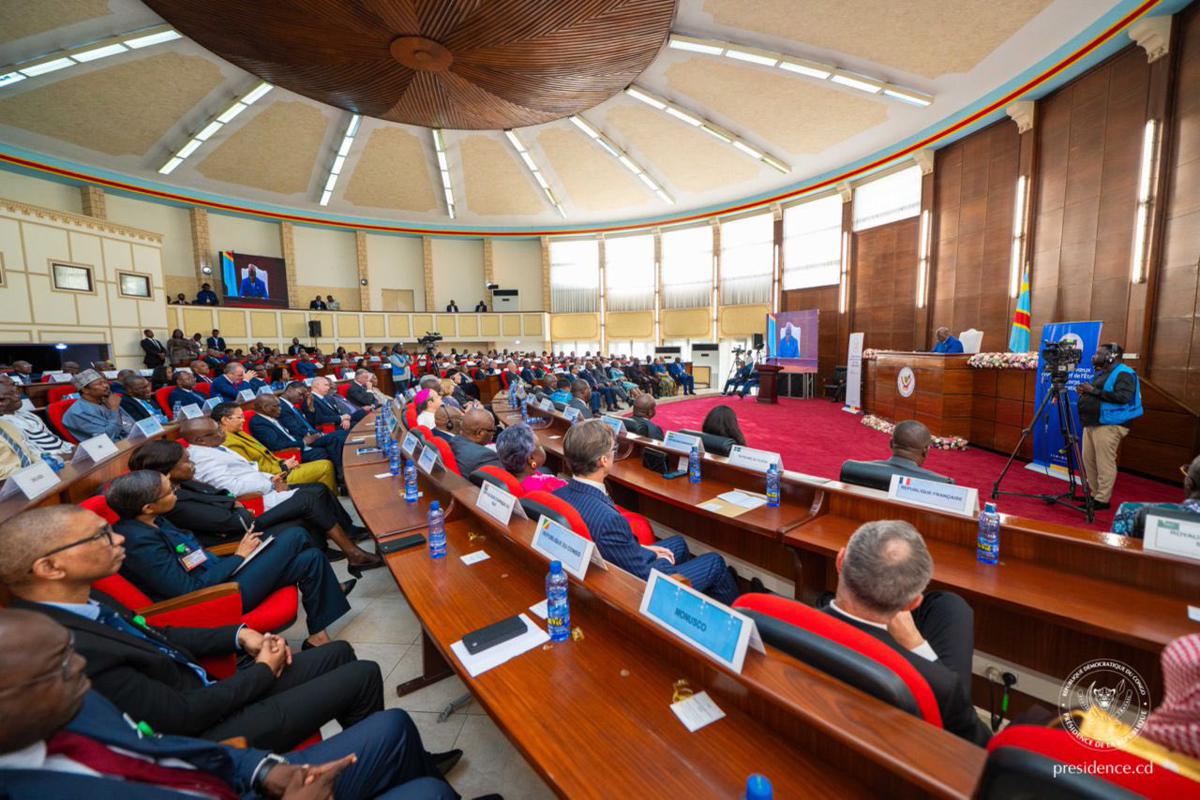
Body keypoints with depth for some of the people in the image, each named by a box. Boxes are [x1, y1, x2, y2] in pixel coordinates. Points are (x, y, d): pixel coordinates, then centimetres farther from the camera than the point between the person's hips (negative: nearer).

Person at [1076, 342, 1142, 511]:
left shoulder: (1123, 374, -8)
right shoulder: (1102, 373, 18)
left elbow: (1123, 397, -21)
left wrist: (1094, 390, -20)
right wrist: (1085, 392, 7)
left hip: (1108, 425, -9)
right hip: (1091, 424, 9)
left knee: (1105, 464, -6)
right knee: (1089, 461, 12)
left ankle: (1102, 500, -2)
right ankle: (1094, 494, 21)